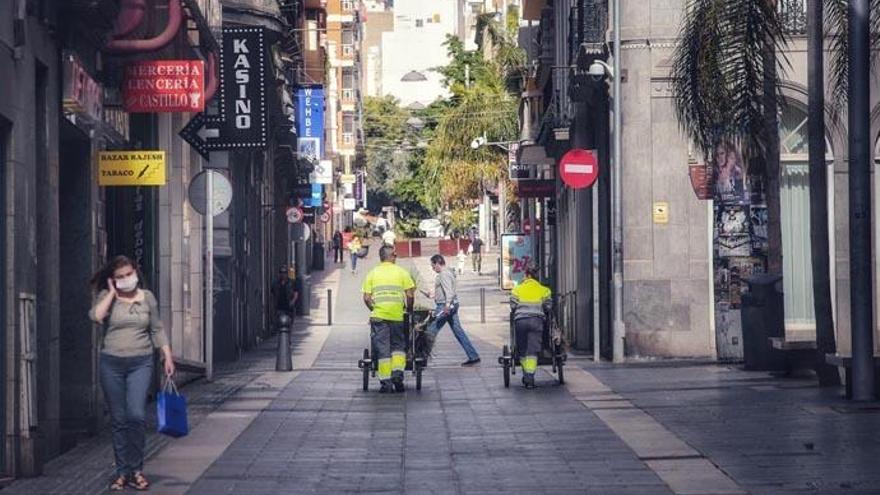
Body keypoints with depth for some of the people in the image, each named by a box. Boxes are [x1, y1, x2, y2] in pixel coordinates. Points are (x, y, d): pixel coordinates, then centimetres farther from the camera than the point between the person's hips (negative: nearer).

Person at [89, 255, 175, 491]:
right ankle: (121, 471, 13)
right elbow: (96, 316, -19)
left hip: (140, 363, 0)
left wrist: (168, 357, 8)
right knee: (118, 420, 5)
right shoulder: (107, 297, 1)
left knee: (136, 415, -14)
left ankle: (136, 470, -3)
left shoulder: (147, 297, 7)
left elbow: (157, 329, 13)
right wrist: (112, 293, -11)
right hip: (111, 363, 0)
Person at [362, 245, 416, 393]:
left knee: (382, 349, 3)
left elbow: (366, 298, 1)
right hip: (397, 315, 0)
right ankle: (397, 373, -3)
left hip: (379, 315, 0)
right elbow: (410, 295, -1)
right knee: (398, 346, 16)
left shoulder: (372, 273, 6)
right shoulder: (401, 272, 3)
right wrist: (409, 310, 14)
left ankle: (386, 383, 2)